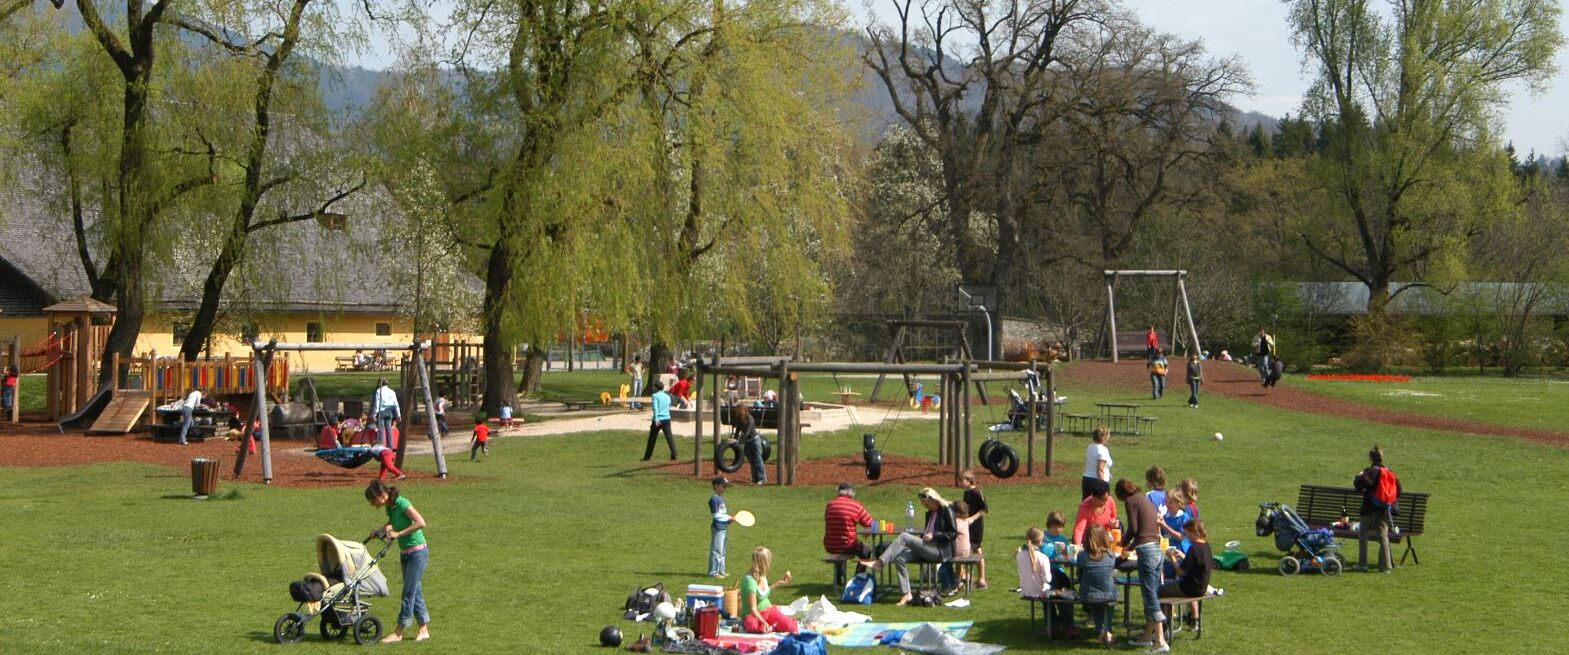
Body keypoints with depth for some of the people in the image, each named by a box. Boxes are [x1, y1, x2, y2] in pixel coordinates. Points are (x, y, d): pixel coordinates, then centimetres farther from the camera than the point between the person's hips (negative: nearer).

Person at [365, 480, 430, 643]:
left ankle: (398, 633, -2)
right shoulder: (389, 507, 5)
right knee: (415, 592, 12)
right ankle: (424, 629, 18)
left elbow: (421, 523, -29)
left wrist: (398, 533, -26)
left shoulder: (402, 503, -20)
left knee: (409, 592, -5)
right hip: (405, 553, 9)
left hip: (417, 552, -9)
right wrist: (382, 530, 5)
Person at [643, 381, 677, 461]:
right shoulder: (667, 396, 14)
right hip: (666, 419, 4)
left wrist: (656, 419, -28)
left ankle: (647, 457, 17)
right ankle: (674, 455, -14)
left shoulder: (655, 396, -4)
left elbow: (655, 408, -17)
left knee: (652, 439, 8)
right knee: (669, 437, -2)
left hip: (658, 420, -4)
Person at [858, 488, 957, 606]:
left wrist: (933, 536, -16)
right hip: (927, 549, 9)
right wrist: (922, 537, 8)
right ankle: (906, 595, -17)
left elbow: (953, 534, -10)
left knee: (904, 537, -22)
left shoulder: (946, 511, -4)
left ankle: (880, 562, -25)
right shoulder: (929, 513, 21)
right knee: (899, 558, -15)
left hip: (941, 551, -9)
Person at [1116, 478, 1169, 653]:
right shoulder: (1147, 501, 21)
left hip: (1146, 551, -9)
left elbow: (1133, 528, -8)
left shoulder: (1131, 501, -2)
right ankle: (1148, 636, 25)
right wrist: (1133, 545, 31)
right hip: (1158, 550, 9)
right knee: (1152, 594, 16)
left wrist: (1124, 542, 12)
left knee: (1150, 596, -9)